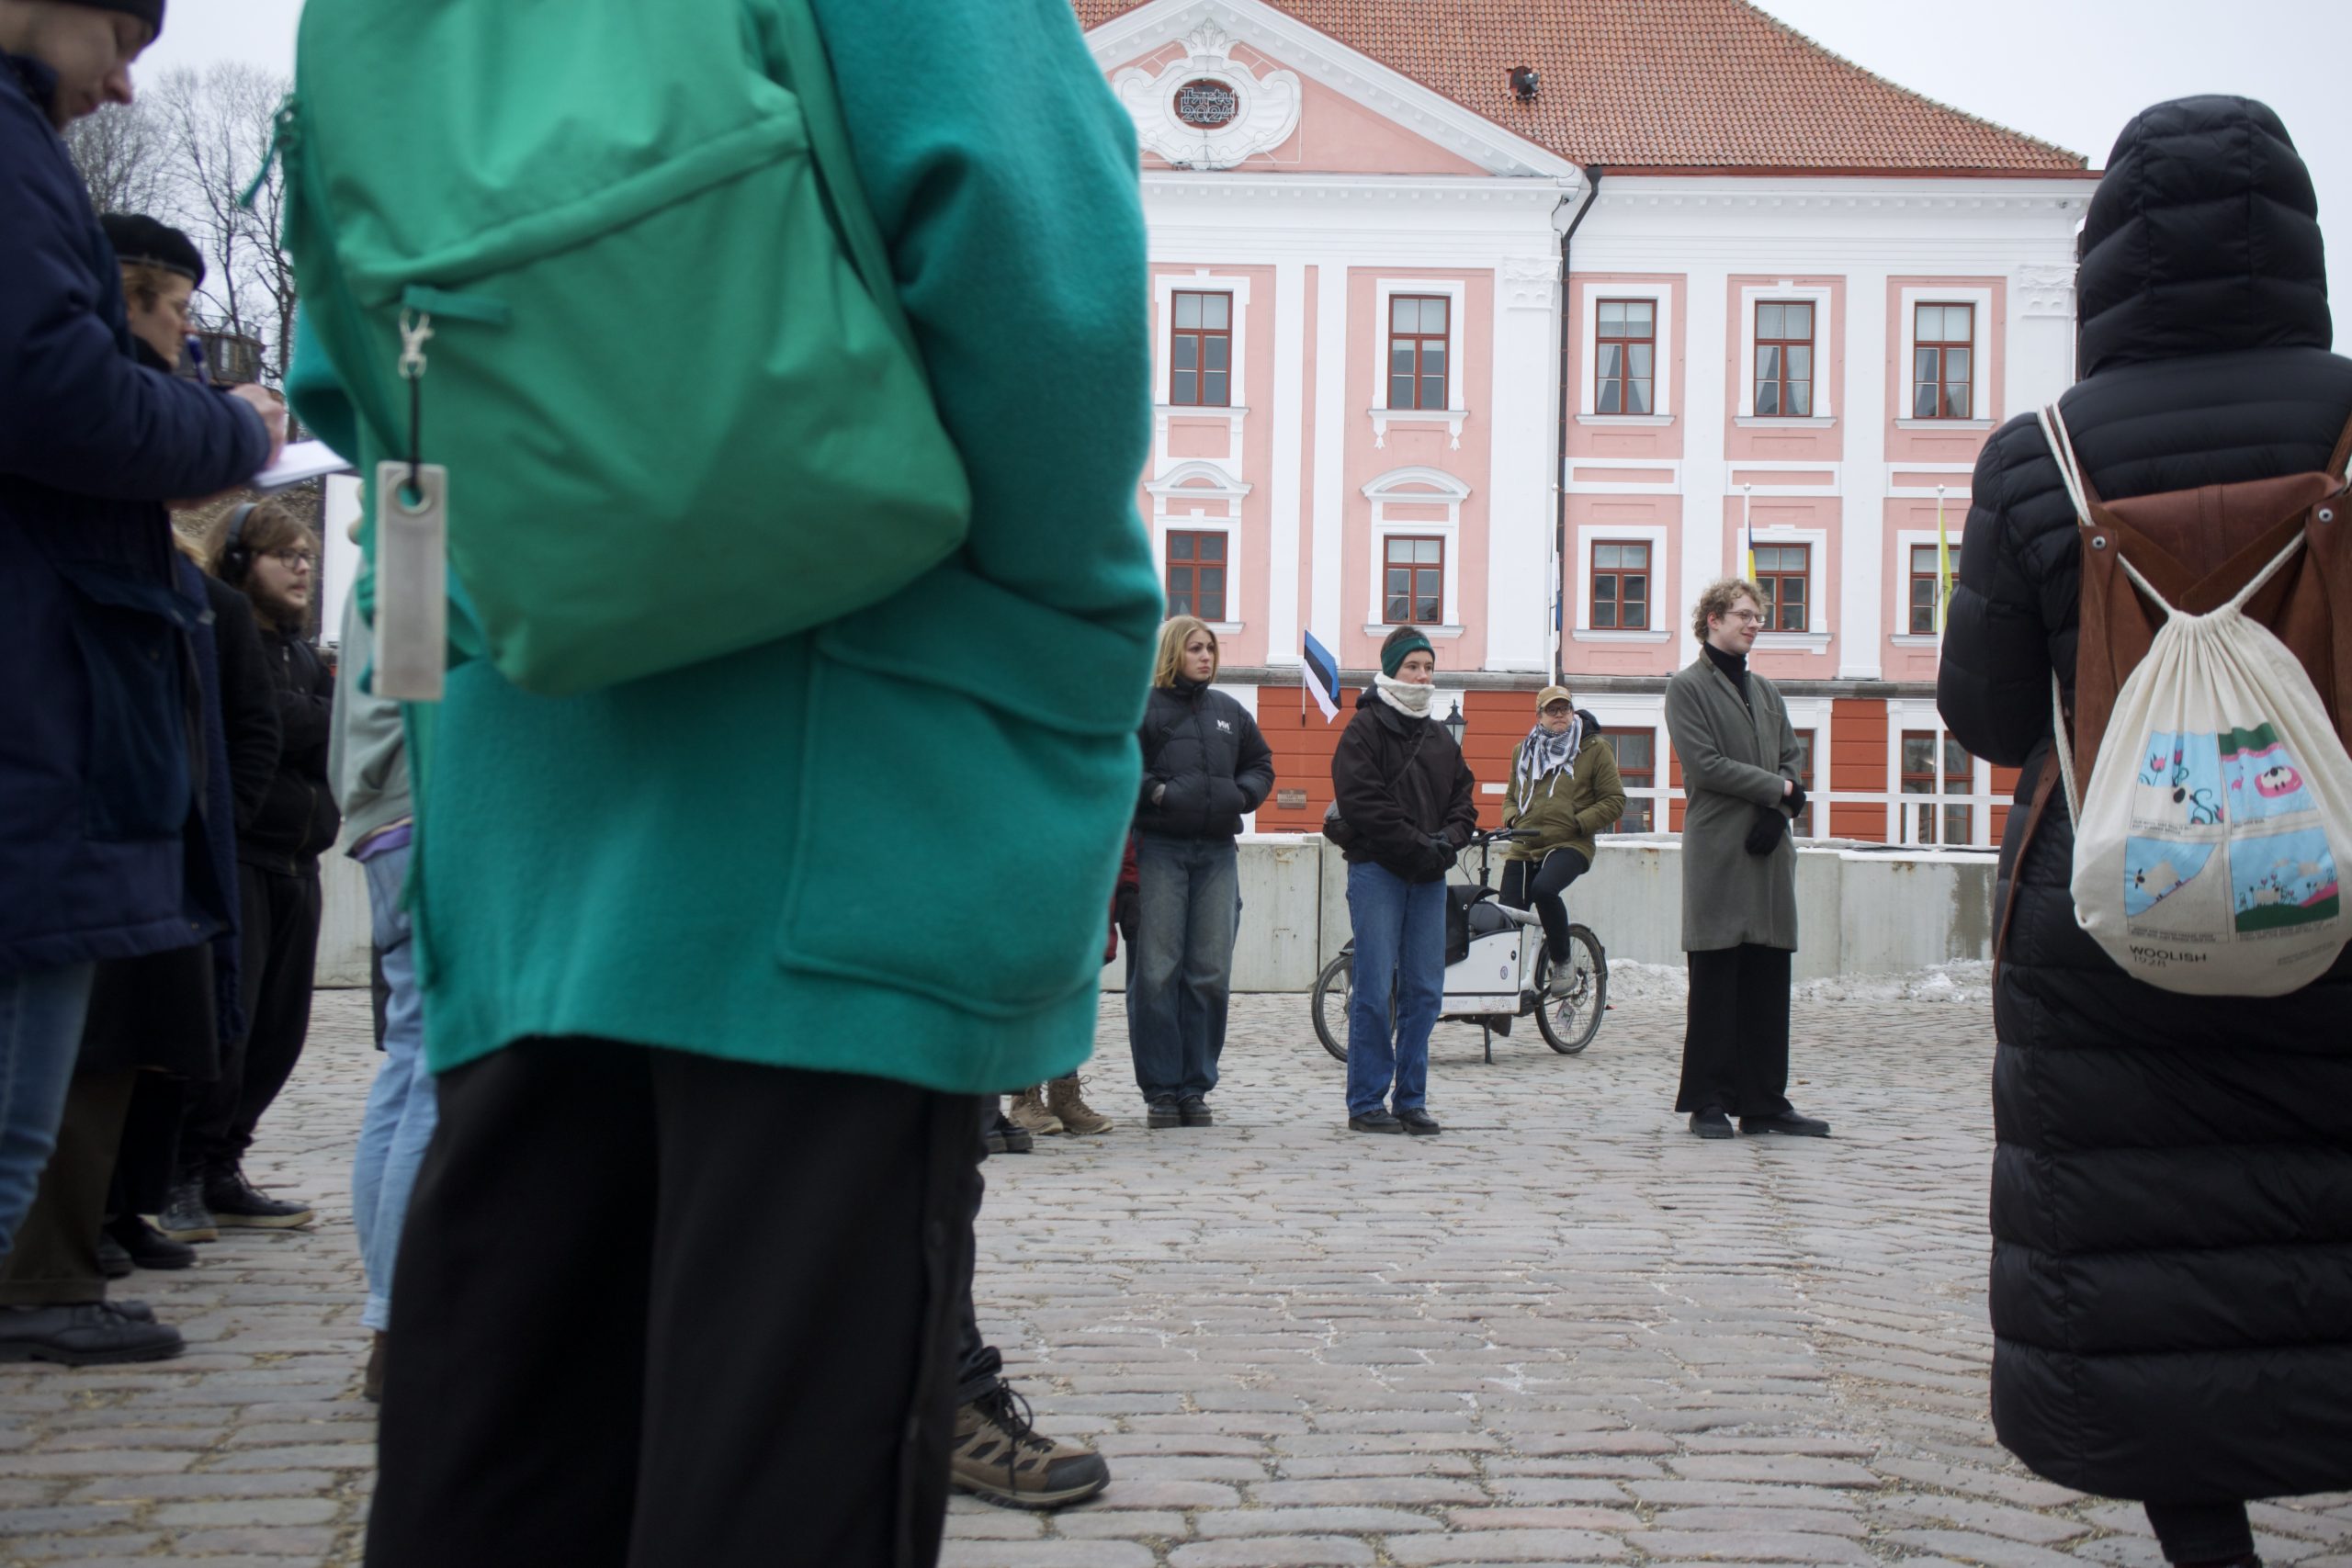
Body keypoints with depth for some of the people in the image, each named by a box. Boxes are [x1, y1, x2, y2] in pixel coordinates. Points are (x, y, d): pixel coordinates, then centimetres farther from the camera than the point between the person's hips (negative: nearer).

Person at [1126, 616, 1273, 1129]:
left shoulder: (1229, 711, 16)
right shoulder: (1141, 707, 0)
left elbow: (1261, 764, 24)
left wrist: (1242, 794, 5)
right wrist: (1153, 791, -15)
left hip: (1217, 853, 5)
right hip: (1159, 850, -4)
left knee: (1211, 973, 3)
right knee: (1157, 973, -3)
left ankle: (1196, 1086, 12)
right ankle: (1160, 1090, 3)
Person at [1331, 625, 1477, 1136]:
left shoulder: (1439, 738, 18)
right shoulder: (1364, 729, -2)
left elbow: (1464, 796, 18)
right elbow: (1362, 802, -11)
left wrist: (1450, 839, -3)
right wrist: (1420, 845, -14)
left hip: (1429, 876, 6)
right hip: (1377, 869, -6)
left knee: (1425, 992, 5)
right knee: (1375, 992, -5)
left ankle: (1411, 1099, 12)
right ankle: (1367, 1102, 1)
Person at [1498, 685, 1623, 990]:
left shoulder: (1594, 748, 6)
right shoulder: (1523, 751, 20)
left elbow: (1615, 801, 2)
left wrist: (1577, 824, -9)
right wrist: (1512, 819, 7)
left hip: (1569, 845, -5)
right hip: (1524, 847, 5)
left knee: (1544, 888, -34)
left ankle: (1562, 963, -17)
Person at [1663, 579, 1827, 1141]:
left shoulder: (1765, 690, 20)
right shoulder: (1687, 687, 0)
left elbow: (1789, 758, 15)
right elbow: (1705, 764, -11)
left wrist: (1776, 812, -4)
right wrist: (1778, 789, -7)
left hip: (1768, 851, 6)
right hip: (1717, 854, -6)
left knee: (1769, 980, 5)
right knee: (1716, 982, -3)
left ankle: (1765, 1101, 10)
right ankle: (1710, 1102, 3)